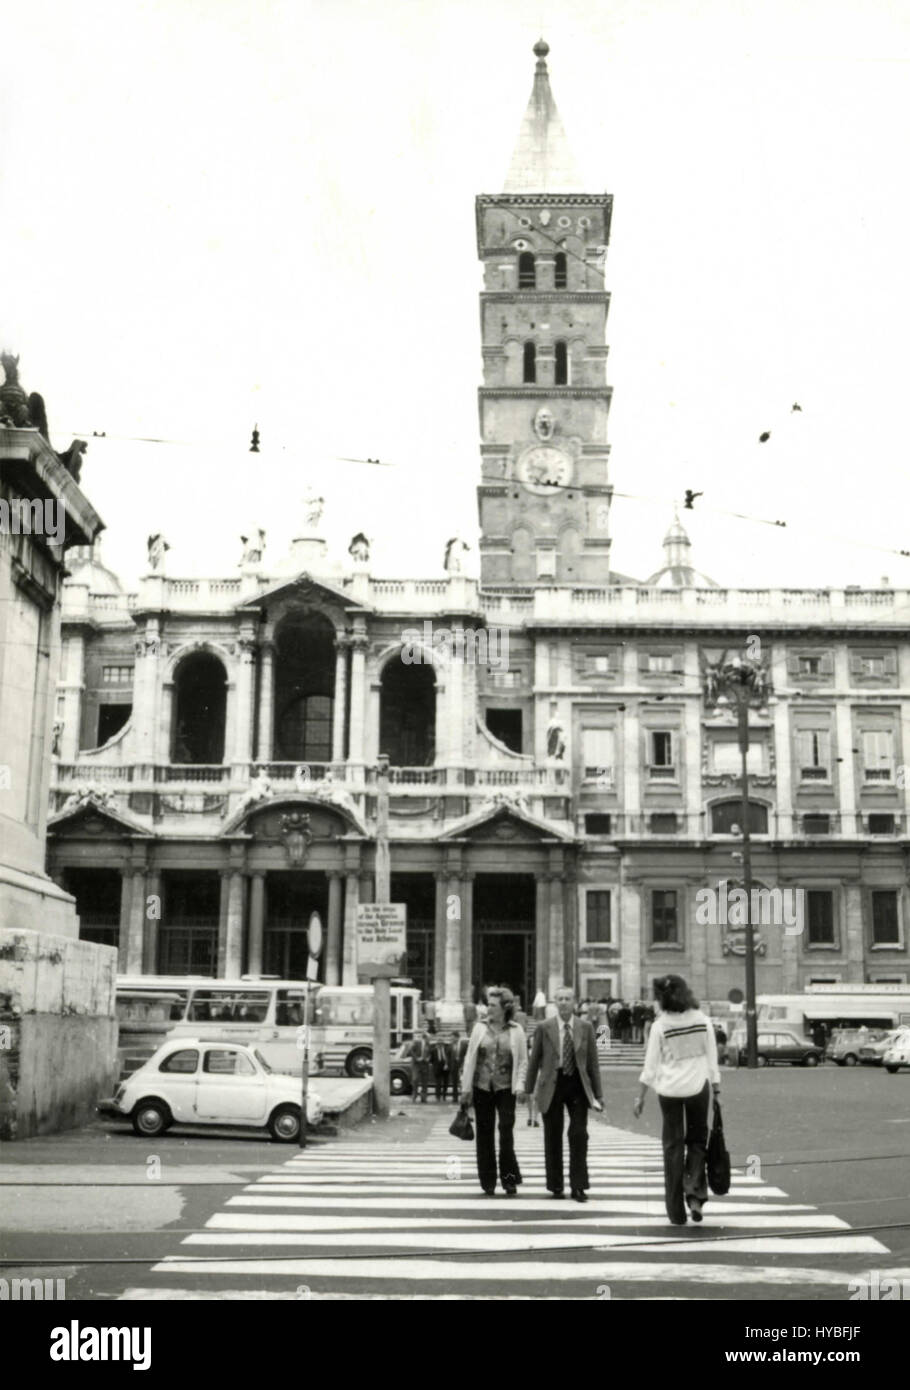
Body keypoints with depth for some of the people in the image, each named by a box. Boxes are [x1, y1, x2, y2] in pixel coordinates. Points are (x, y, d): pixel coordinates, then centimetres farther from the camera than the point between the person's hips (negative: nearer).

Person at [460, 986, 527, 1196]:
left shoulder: (516, 1031, -1)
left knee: (506, 1132, -10)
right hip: (482, 1087, 2)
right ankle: (488, 1182, 14)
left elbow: (523, 1061, 2)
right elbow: (470, 1058, 3)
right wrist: (466, 1087, 0)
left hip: (505, 1088, -2)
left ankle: (509, 1178, 3)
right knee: (485, 1134, 5)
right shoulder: (480, 1027, 2)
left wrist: (520, 1085, -10)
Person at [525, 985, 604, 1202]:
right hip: (552, 1086, 0)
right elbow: (534, 1060, 4)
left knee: (579, 1135, -5)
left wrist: (598, 1094, 3)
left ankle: (578, 1186, 3)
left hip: (578, 1085, 1)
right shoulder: (544, 1028, -1)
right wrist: (528, 1089, 3)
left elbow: (593, 1062, 5)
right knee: (553, 1137, 5)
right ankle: (555, 1185, 17)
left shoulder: (585, 1027, 3)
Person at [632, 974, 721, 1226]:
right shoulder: (702, 1020, -3)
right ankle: (695, 1193, -1)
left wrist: (640, 1096, 3)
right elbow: (712, 1059, 1)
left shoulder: (660, 1025, -9)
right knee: (697, 1140, 17)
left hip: (670, 1090, -1)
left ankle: (676, 1211, 12)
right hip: (698, 1087, 1)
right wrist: (717, 1090, 9)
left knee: (673, 1146, 8)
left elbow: (651, 1065, -5)